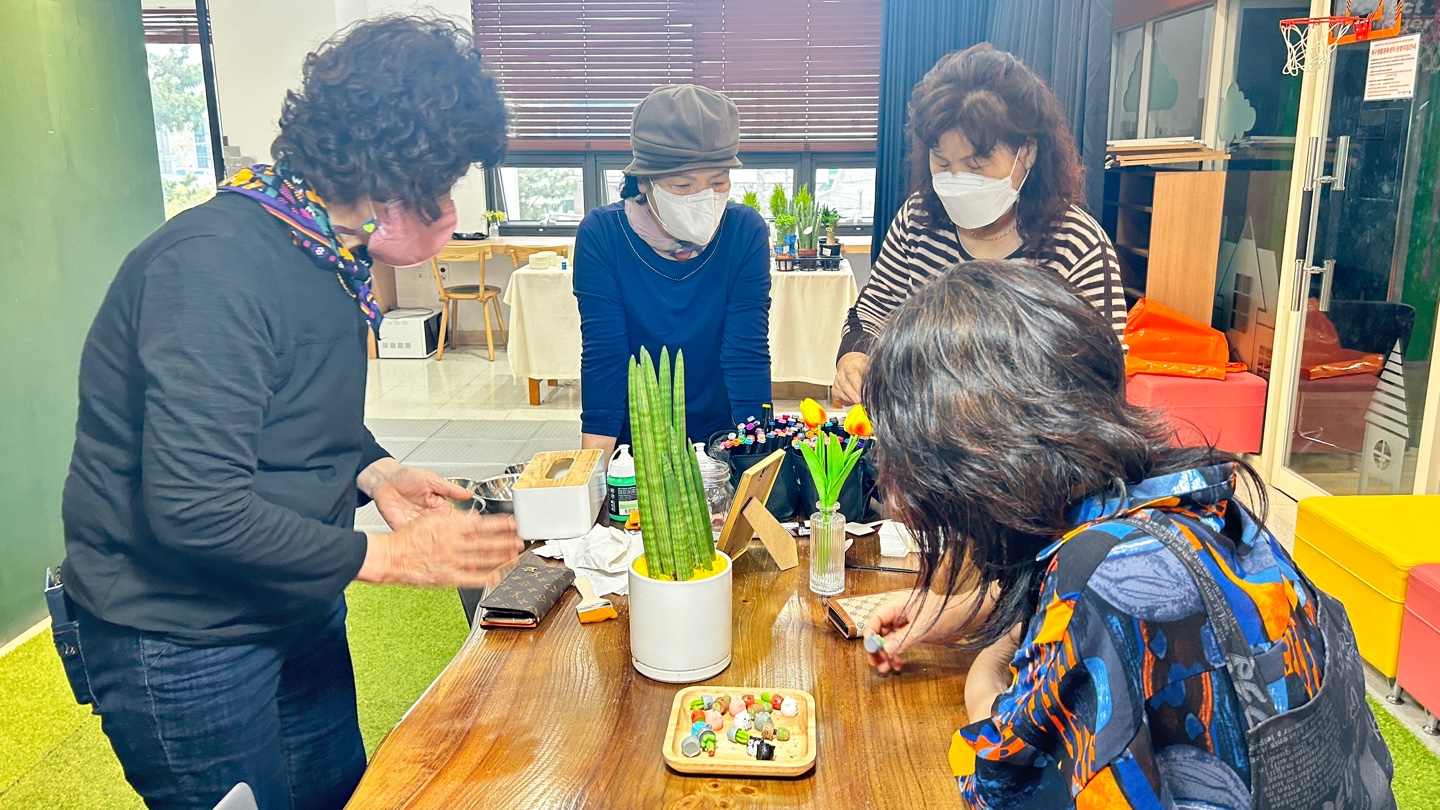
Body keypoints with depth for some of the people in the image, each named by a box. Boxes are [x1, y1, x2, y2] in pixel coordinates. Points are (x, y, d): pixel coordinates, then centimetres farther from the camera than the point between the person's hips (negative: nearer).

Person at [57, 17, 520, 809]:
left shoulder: (327, 252, 1)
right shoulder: (217, 264, -28)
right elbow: (194, 508, -32)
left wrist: (372, 471, -6)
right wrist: (386, 555, -23)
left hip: (296, 610, 9)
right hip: (181, 644, -8)